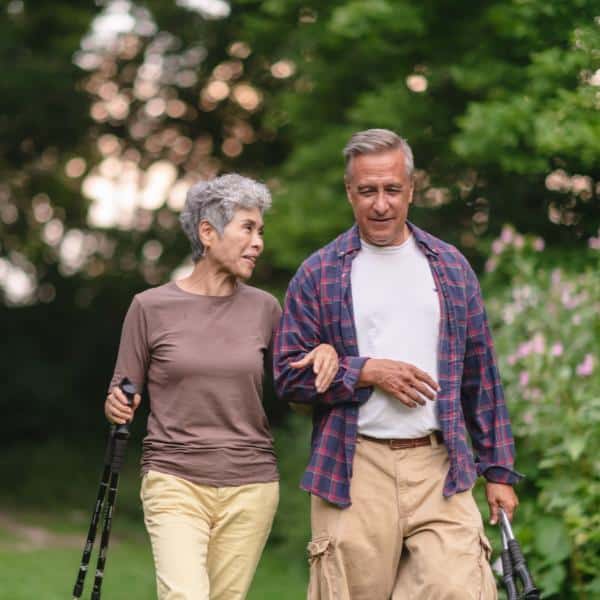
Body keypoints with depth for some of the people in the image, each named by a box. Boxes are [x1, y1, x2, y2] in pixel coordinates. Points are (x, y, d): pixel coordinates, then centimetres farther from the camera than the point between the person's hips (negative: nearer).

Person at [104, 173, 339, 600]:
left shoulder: (263, 309, 7)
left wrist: (324, 352, -4)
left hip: (251, 486, 3)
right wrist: (118, 407, -16)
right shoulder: (152, 308, 0)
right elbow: (121, 397, 6)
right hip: (175, 483, -3)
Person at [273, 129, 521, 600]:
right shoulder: (319, 274, 6)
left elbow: (481, 377, 14)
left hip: (440, 467, 2)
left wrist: (499, 470, 10)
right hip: (352, 472, -1)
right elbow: (288, 374, 2)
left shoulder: (450, 267, 13)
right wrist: (367, 371, -11)